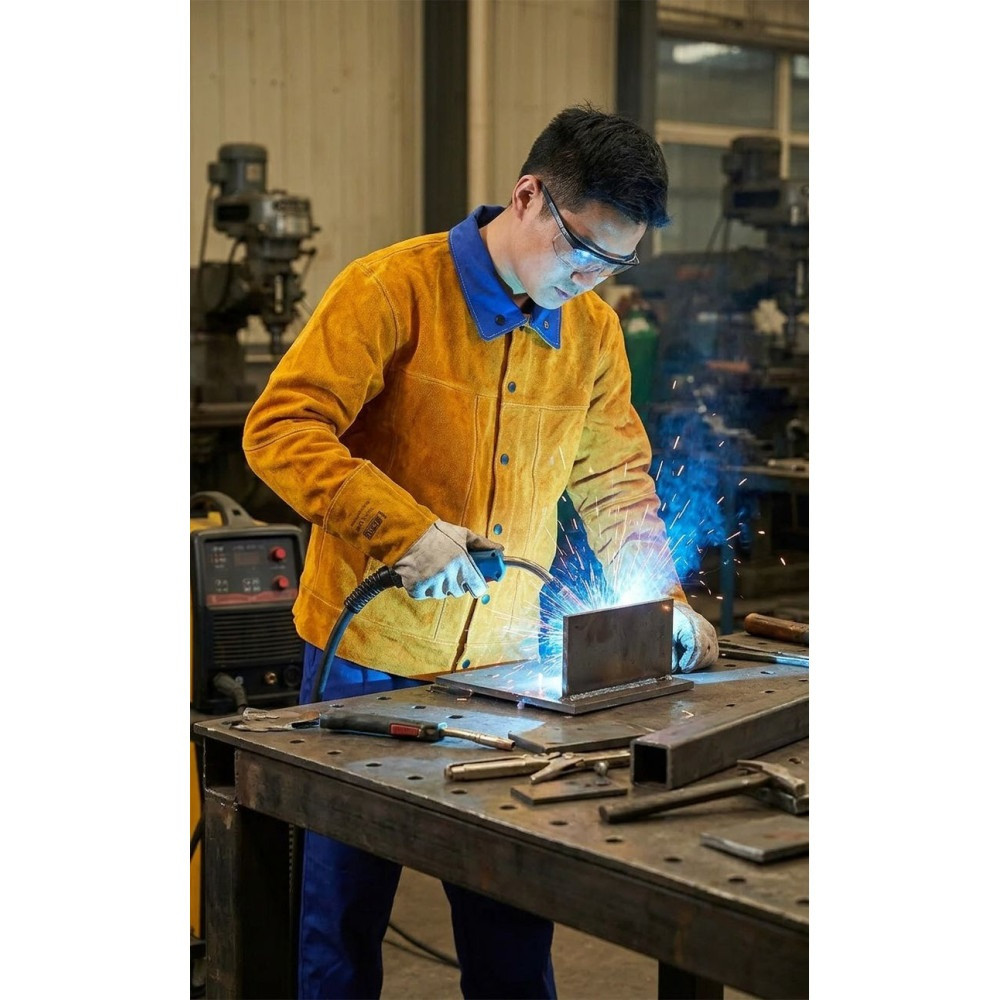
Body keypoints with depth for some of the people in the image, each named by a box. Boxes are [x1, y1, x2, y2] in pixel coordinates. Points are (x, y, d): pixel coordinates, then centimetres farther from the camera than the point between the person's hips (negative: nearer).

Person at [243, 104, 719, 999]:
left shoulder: (593, 331, 4)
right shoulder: (392, 290, -13)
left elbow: (615, 482, 12)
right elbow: (281, 429, -20)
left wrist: (661, 601, 0)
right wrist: (407, 527, -29)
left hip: (506, 670, 4)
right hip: (368, 662, -4)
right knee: (341, 924, 12)